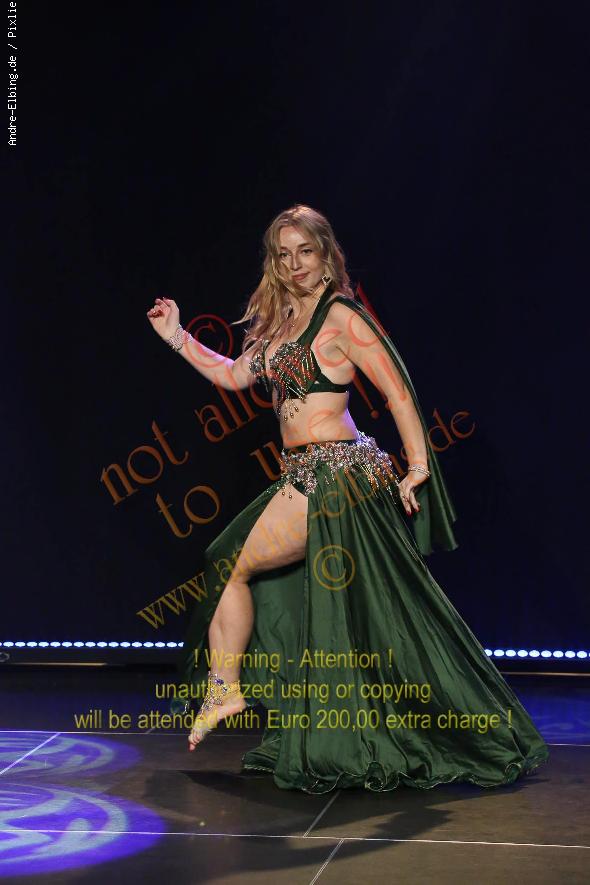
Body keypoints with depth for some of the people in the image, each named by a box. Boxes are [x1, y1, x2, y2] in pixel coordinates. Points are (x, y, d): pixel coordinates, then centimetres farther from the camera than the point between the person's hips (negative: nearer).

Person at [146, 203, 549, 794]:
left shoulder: (341, 316, -10)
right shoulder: (280, 322, 14)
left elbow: (398, 392, -12)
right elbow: (234, 375, 22)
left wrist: (419, 467, -14)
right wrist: (177, 337, 18)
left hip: (333, 472, -8)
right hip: (303, 476, 8)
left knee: (232, 566, -2)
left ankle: (224, 687, 12)